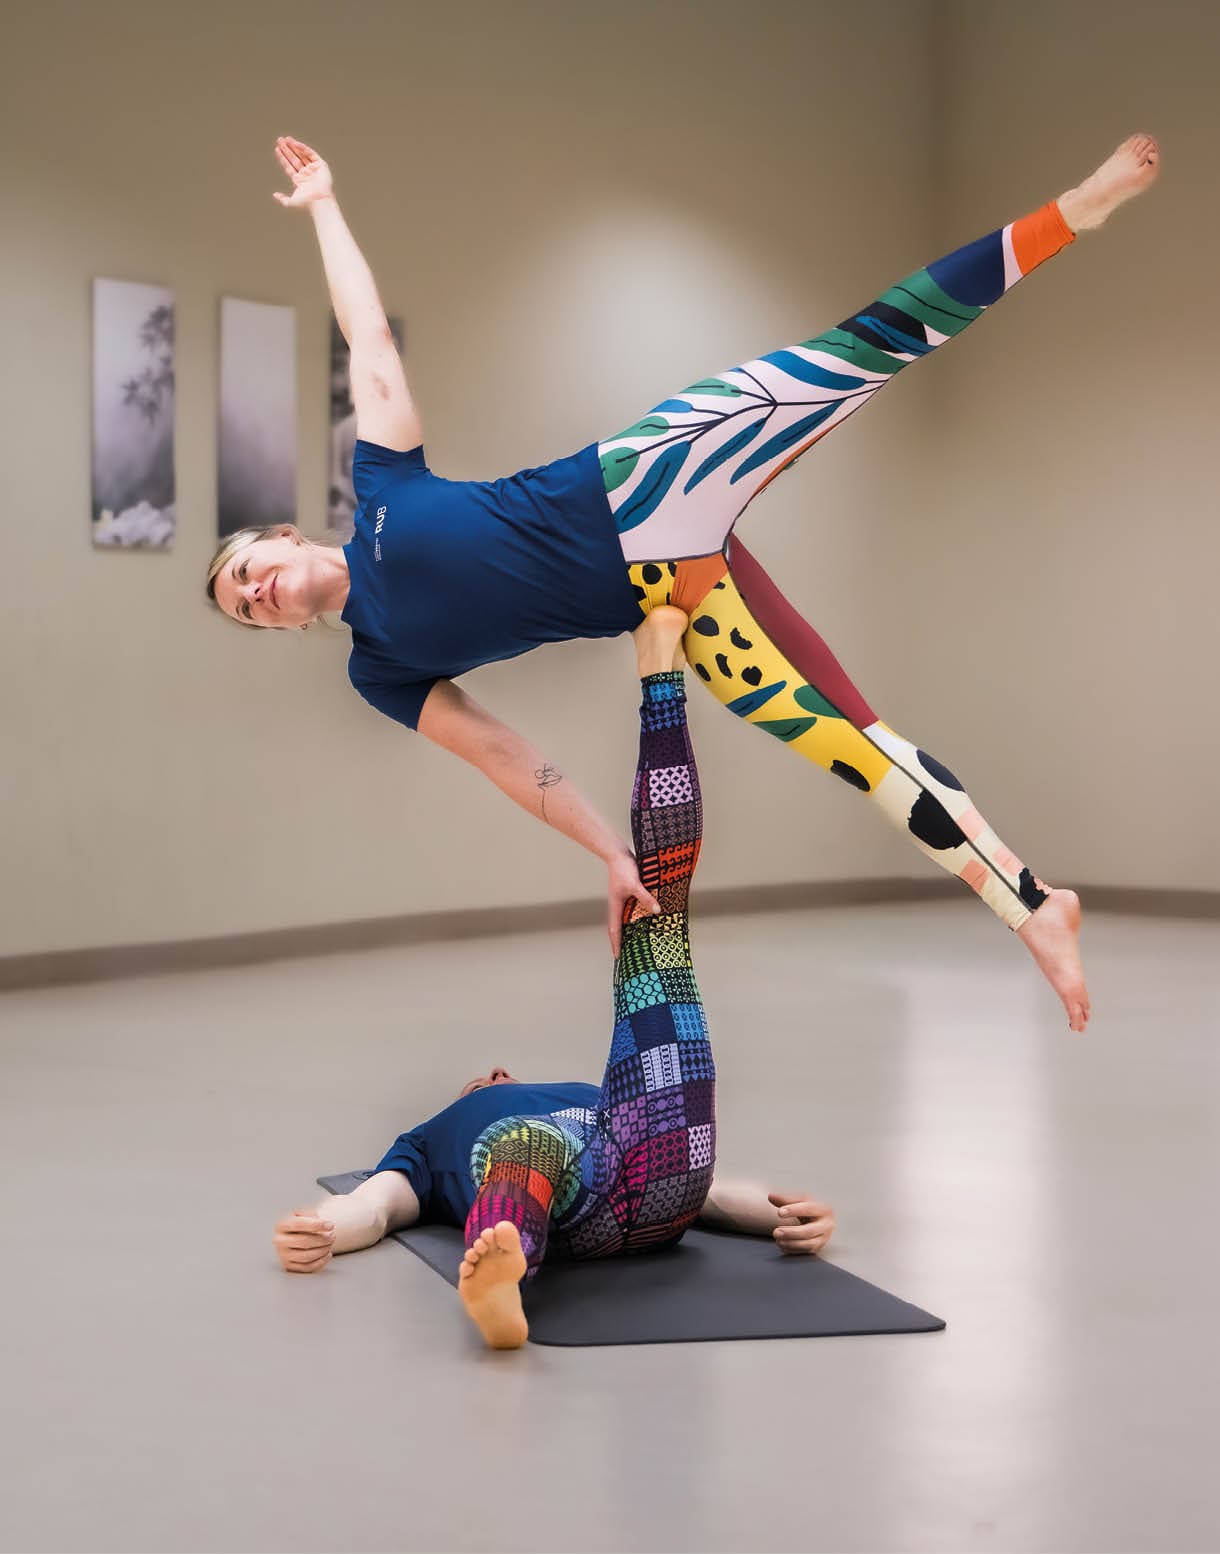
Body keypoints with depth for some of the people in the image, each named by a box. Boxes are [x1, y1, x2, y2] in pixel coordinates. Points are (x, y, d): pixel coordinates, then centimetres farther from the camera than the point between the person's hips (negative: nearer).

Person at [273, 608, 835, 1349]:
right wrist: (319, 1231, -9)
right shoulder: (433, 1139, 40)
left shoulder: (585, 1099, 44)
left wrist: (785, 1215, 2)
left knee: (657, 905, 4)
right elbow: (377, 1204, 17)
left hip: (663, 1151, 2)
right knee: (533, 1142, -40)